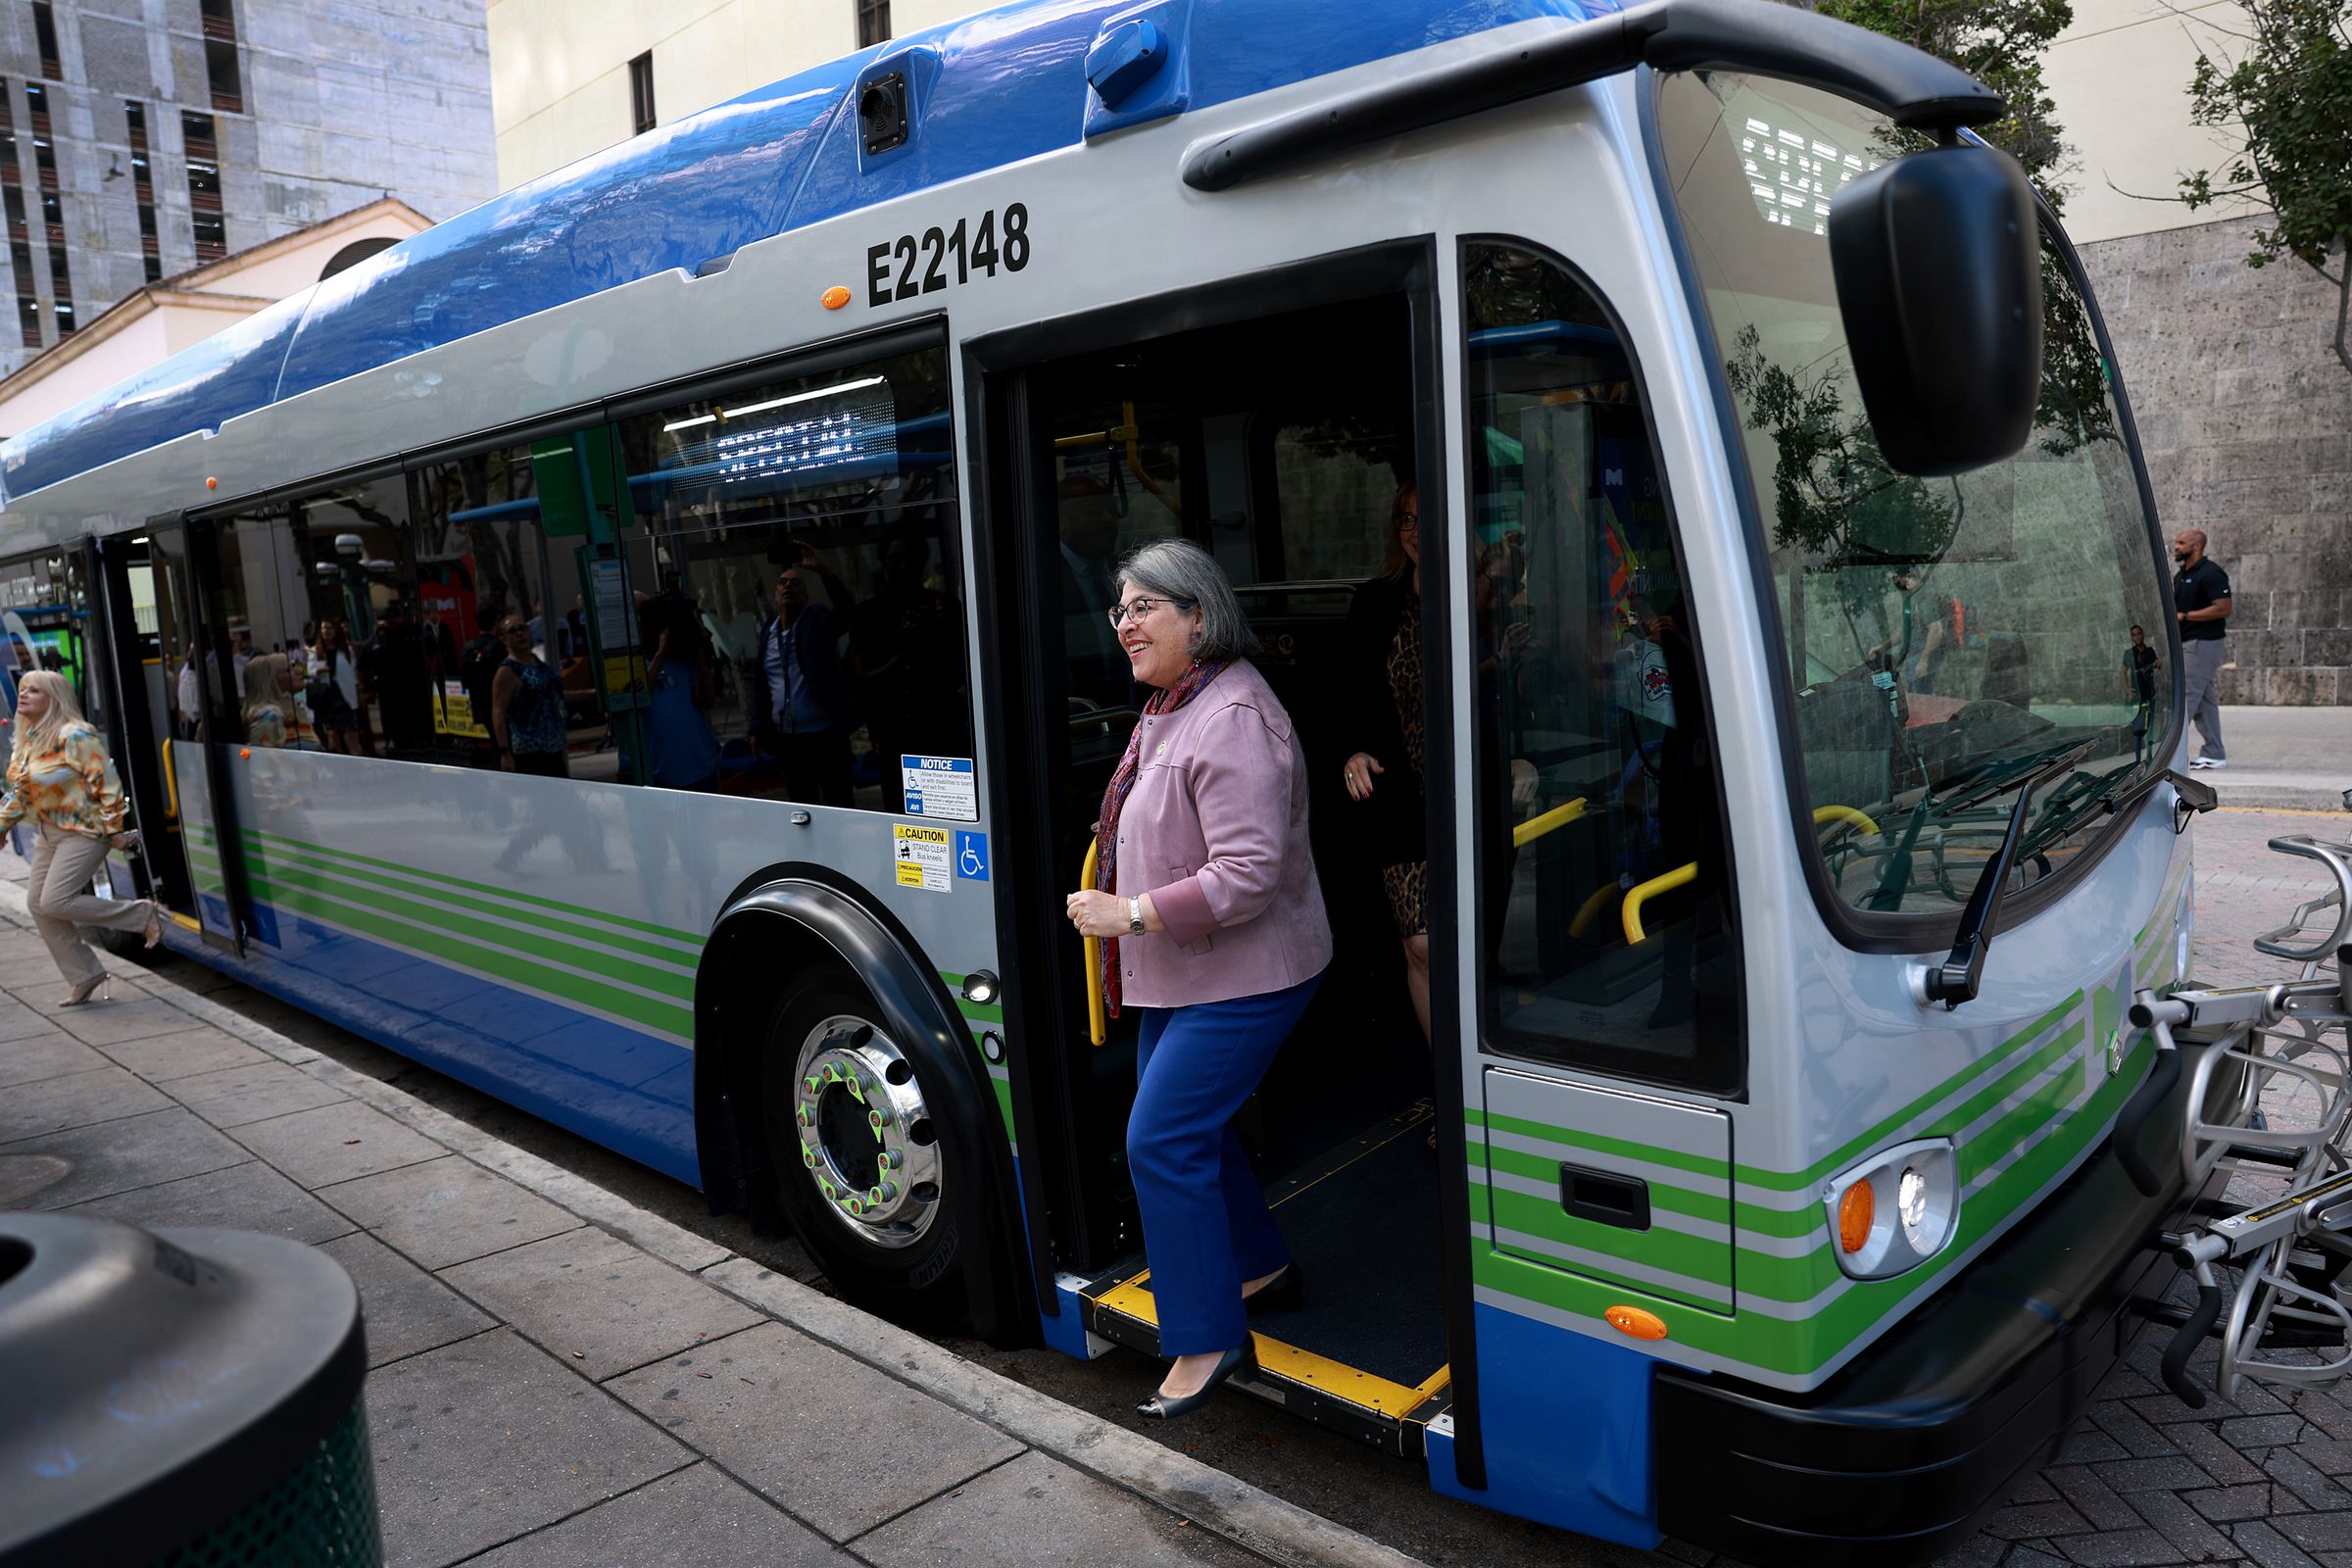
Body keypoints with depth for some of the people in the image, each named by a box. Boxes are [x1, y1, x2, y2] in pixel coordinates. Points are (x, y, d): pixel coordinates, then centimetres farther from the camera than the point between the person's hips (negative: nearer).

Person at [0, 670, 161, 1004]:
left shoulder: (75, 736, -17)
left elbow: (107, 783, -18)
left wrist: (113, 830, -17)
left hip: (83, 831, -9)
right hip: (48, 833, 9)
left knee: (55, 902, -16)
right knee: (37, 904, 6)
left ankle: (142, 914, 2)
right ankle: (84, 975, 16)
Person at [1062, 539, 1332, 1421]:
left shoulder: (1230, 719, -23)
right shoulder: (1169, 707, 10)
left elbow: (1250, 872, -28)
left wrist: (1132, 914, -25)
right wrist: (1123, 908, 12)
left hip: (1242, 978, -10)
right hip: (1183, 974, 10)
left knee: (1160, 1141, -9)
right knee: (1186, 1124, 19)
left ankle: (1209, 1341, 6)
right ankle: (1261, 1267, 39)